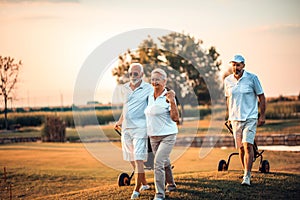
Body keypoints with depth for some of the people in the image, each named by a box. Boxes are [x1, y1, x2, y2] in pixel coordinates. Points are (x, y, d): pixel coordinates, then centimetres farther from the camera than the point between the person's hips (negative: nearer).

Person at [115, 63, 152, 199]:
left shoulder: (148, 89, -5)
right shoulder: (125, 88, 12)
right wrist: (120, 121, 29)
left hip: (140, 128, -6)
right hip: (126, 129, 6)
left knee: (138, 159, -11)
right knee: (132, 160, 11)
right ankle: (144, 184, 26)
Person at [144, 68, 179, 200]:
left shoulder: (167, 98, -13)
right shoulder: (150, 97, 7)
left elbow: (175, 118, -18)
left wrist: (172, 101, -26)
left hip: (167, 135, -7)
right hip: (153, 136, 7)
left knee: (158, 162, -17)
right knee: (164, 162, 21)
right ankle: (170, 184, 43)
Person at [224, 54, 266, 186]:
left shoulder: (252, 78, -6)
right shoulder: (227, 80, 4)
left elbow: (261, 97, 0)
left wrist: (262, 116, -4)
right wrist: (229, 116, 19)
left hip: (250, 118, -4)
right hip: (235, 119, 4)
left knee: (247, 145, -15)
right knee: (240, 148, 5)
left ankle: (247, 176, -16)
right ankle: (247, 173, 20)